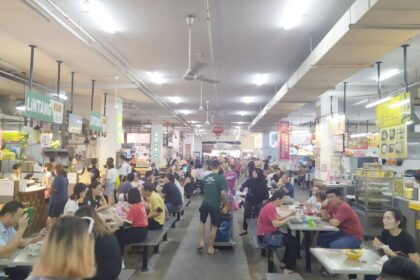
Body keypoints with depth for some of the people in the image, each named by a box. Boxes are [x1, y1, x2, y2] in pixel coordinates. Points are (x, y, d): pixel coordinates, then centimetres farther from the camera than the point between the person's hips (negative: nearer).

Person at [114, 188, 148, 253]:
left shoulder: (133, 207, -19)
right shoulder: (141, 205, 5)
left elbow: (126, 223, -20)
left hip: (138, 232, -9)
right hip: (143, 231, 9)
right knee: (119, 232, 13)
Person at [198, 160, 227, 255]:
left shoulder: (206, 177, 6)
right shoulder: (221, 178, -10)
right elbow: (222, 193, -16)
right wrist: (221, 200, 2)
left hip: (205, 203, 4)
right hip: (215, 205, -4)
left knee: (202, 222, 25)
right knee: (214, 226, 9)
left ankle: (201, 242, 22)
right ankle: (210, 248, 16)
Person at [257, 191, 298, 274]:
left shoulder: (271, 206, 9)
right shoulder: (270, 207, -23)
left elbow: (277, 219, 12)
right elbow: (276, 224, -28)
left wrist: (289, 215, 3)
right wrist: (288, 218, -16)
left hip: (269, 233, 11)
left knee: (292, 239, 17)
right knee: (294, 243, -6)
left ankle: (285, 262, 25)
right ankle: (289, 268, 3)